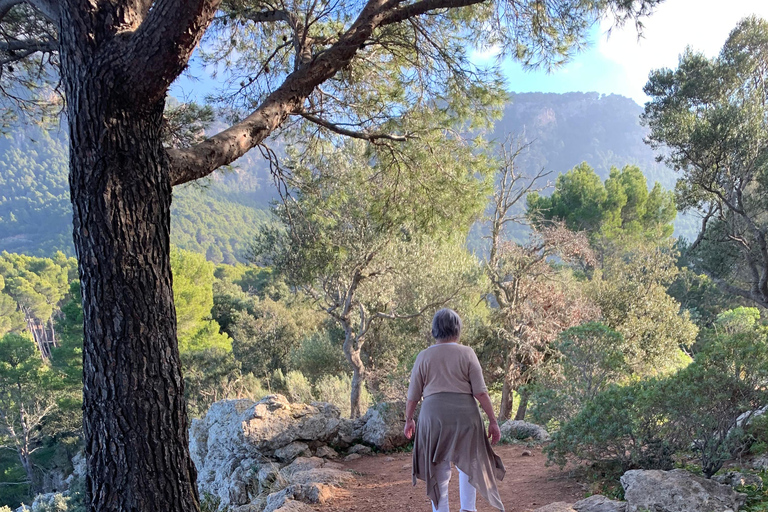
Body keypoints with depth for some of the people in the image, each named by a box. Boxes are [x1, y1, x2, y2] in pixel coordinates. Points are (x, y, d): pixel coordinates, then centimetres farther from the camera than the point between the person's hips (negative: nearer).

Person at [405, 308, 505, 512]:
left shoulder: (424, 356, 2)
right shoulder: (467, 353, -2)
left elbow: (413, 395, 5)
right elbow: (481, 392, -6)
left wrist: (408, 420, 18)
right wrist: (493, 421, -1)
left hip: (433, 417, 1)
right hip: (464, 416, 0)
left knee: (438, 469, 9)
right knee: (468, 462, 19)